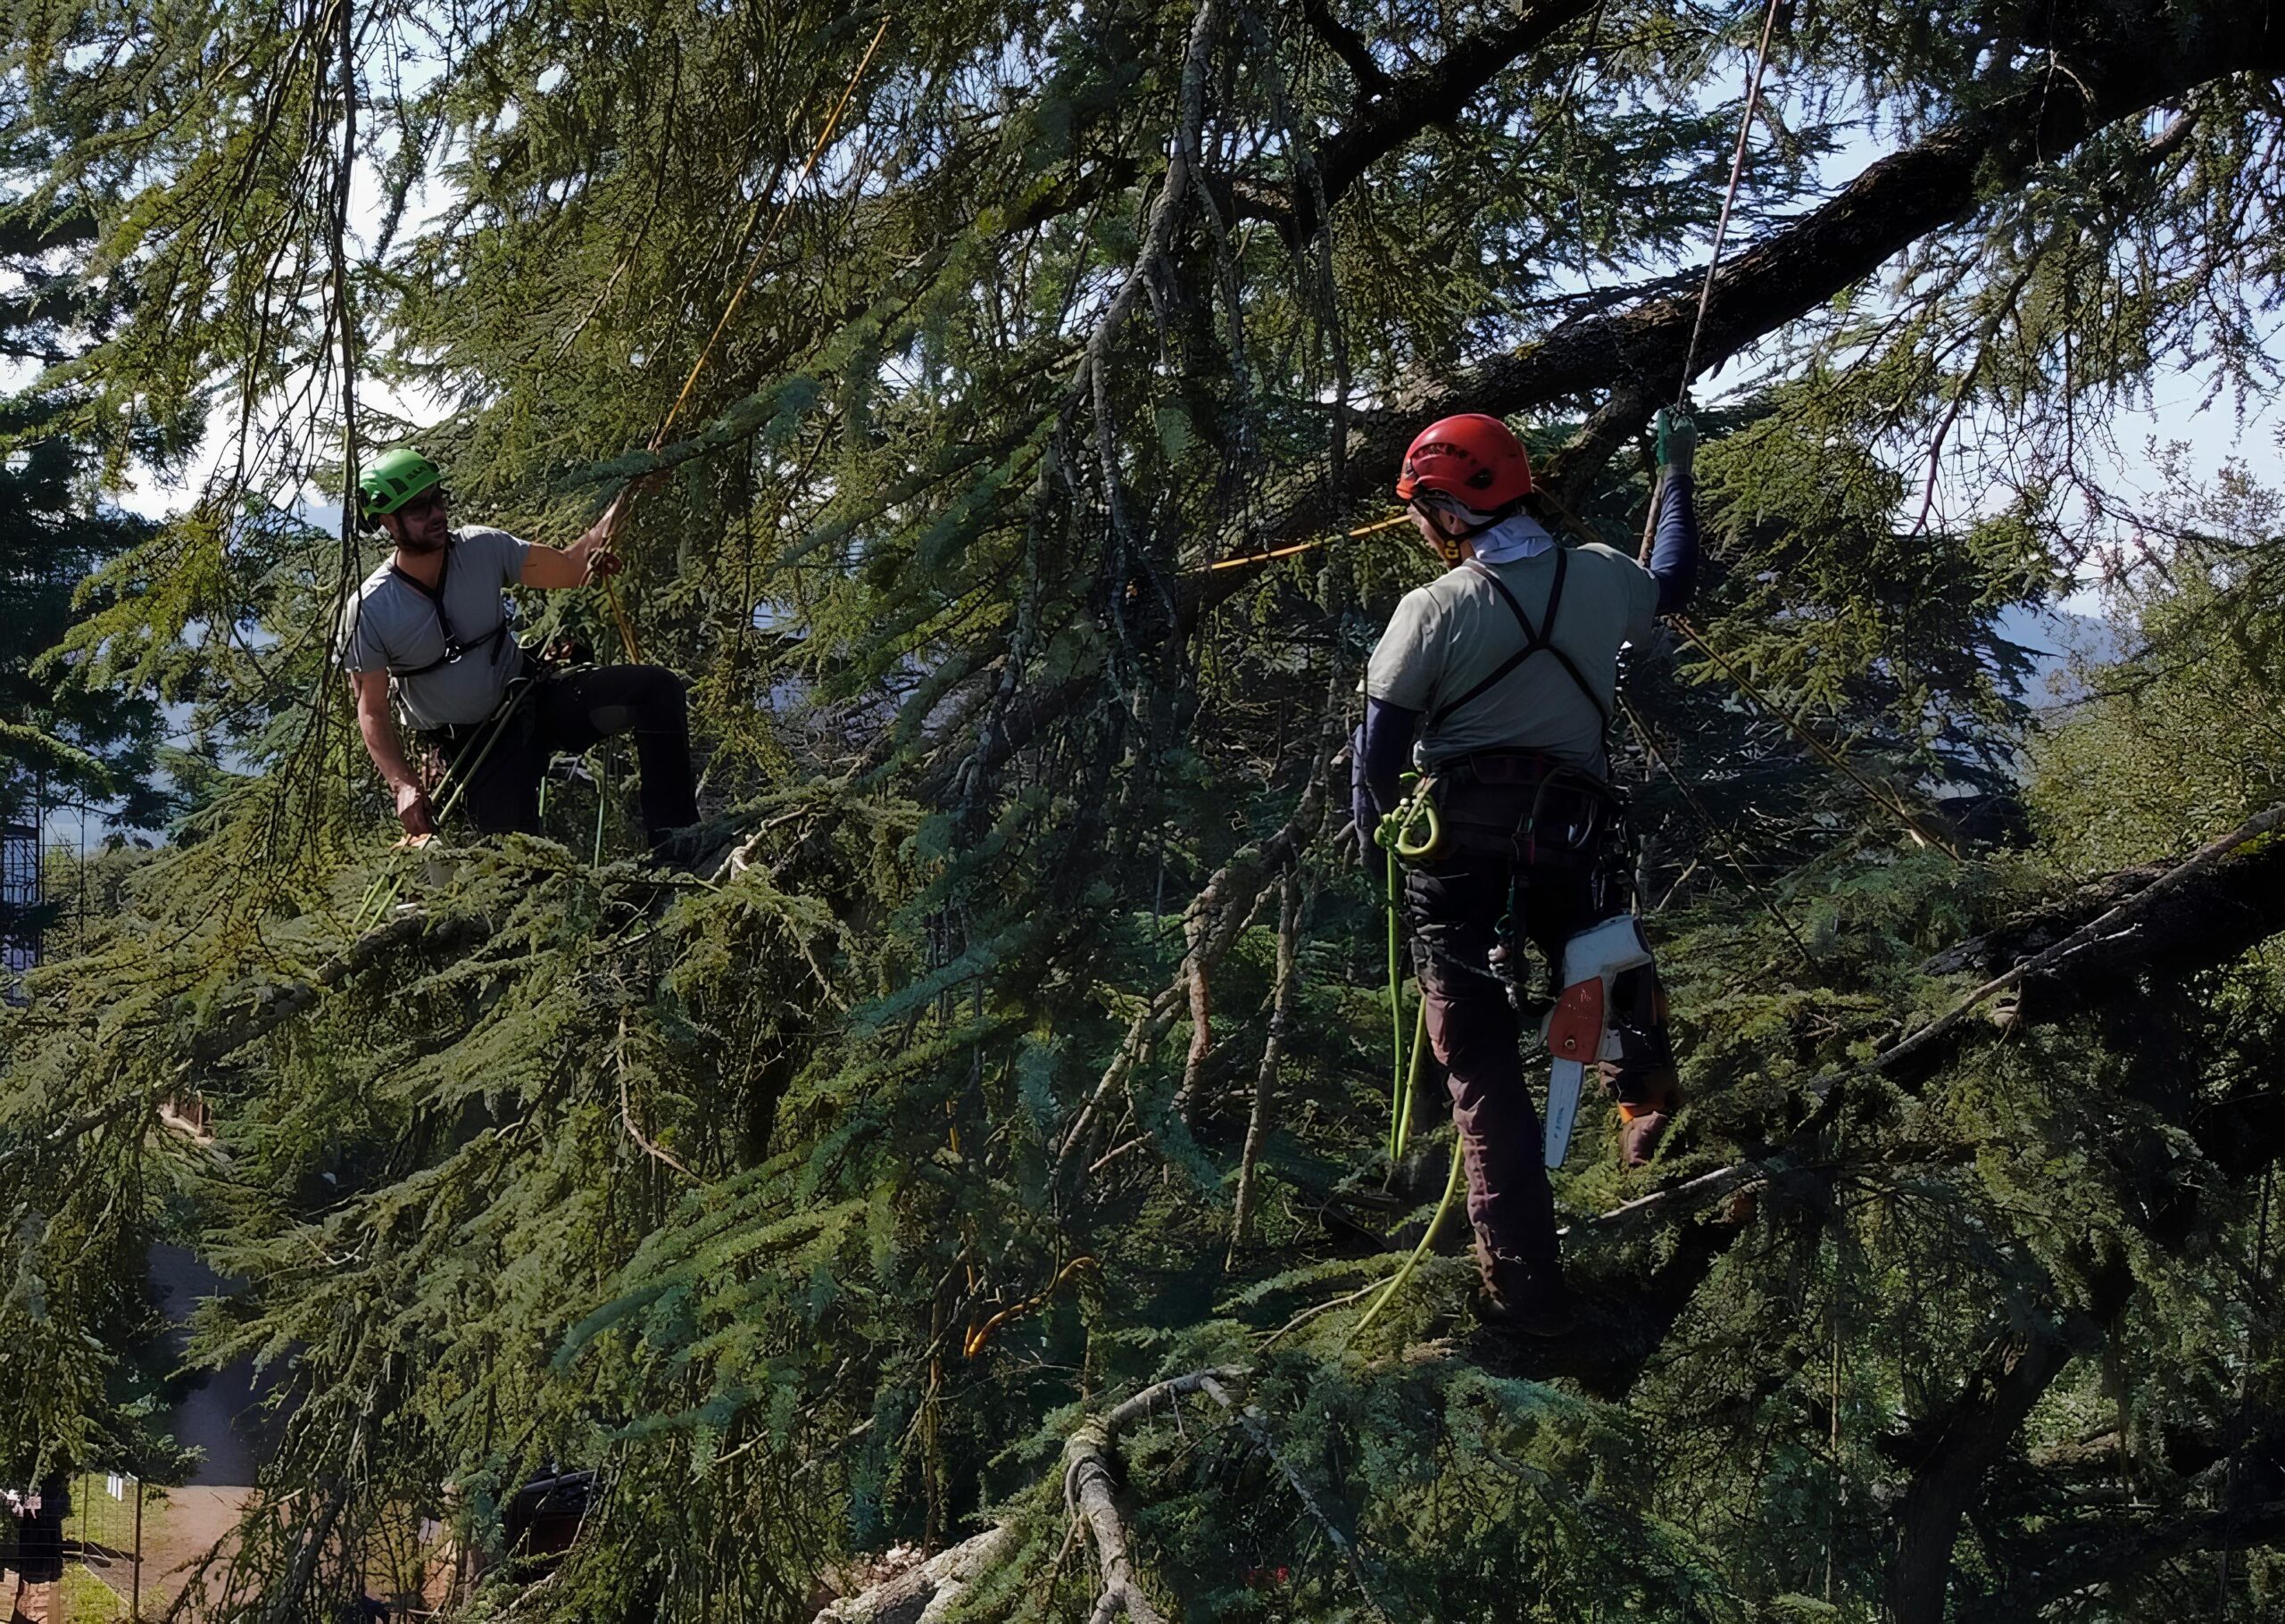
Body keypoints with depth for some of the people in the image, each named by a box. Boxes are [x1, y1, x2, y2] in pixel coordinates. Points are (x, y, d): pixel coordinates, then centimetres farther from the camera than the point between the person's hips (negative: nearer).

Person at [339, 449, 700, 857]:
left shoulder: (482, 548, -9)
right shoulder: (368, 612, -16)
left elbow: (569, 567, -2)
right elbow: (372, 711, -9)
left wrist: (625, 501, -16)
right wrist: (403, 785, -23)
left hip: (534, 699, 3)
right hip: (475, 746, -3)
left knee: (659, 689, -20)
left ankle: (672, 841, -19)